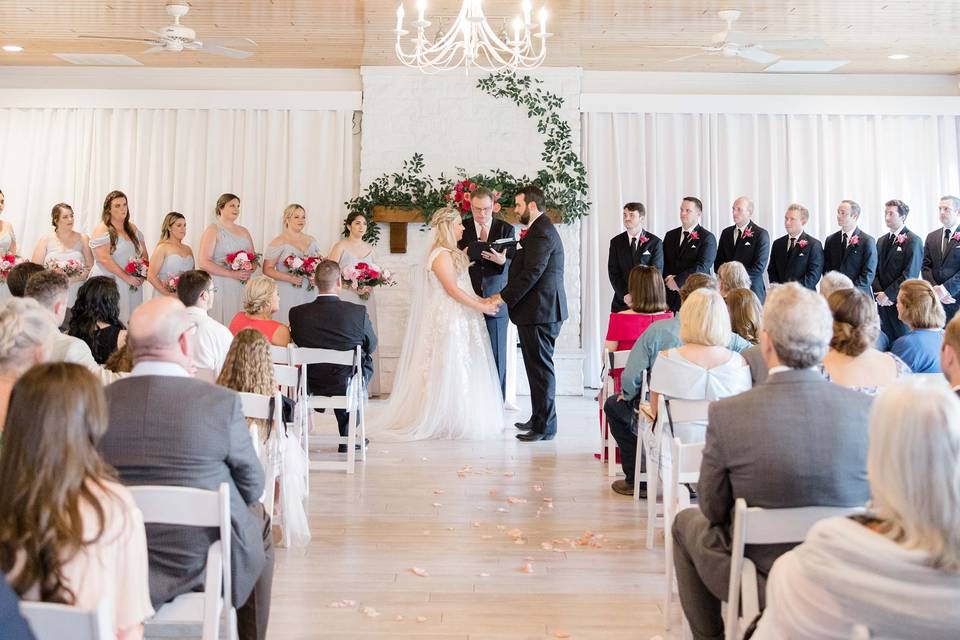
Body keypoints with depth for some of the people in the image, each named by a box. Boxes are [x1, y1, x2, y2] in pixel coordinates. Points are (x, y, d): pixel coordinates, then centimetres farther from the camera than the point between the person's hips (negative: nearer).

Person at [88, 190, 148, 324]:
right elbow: (104, 259, -14)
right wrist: (127, 277, -16)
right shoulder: (101, 230, -4)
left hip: (132, 286, 6)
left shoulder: (132, 228, 14)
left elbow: (144, 254, 18)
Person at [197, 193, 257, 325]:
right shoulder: (212, 230, 0)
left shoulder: (244, 231, 18)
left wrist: (249, 272, -4)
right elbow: (203, 262, -10)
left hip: (241, 288, 5)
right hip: (220, 288, -5)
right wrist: (232, 274, -16)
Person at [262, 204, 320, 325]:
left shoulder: (311, 240, 13)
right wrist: (289, 278, -18)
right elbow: (267, 269, -7)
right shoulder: (278, 242, -4)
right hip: (287, 295, -5)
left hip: (308, 293, 5)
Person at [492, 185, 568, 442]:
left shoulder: (542, 232, -15)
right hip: (540, 309, 10)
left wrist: (504, 297, -15)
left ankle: (545, 426, 2)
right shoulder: (539, 230, 18)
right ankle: (538, 419, 27)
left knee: (540, 367, -5)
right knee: (537, 366, 16)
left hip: (540, 310, -10)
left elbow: (532, 272, -21)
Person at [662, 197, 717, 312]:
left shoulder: (707, 238, -2)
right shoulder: (670, 235, 16)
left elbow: (702, 267, -12)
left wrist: (677, 280, -13)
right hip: (671, 296, 4)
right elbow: (662, 263, 13)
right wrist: (668, 278, -7)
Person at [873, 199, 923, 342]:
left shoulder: (913, 241, -7)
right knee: (885, 341, 7)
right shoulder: (881, 241, 15)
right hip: (883, 302, 6)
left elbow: (909, 275, -13)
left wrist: (887, 295, -13)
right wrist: (879, 293, -4)